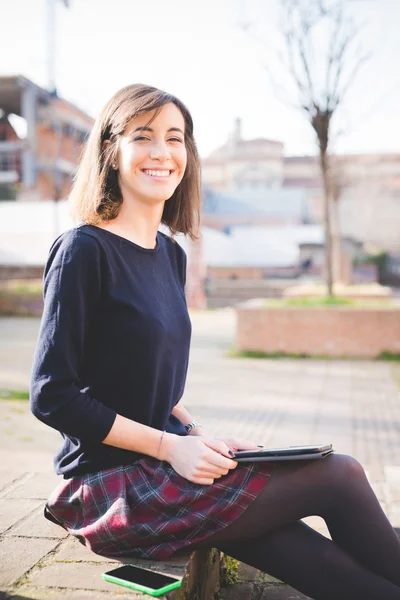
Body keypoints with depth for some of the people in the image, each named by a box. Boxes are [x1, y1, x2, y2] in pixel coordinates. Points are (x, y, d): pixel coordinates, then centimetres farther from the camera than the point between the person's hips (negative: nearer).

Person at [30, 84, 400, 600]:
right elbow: (52, 396, -15)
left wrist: (202, 438, 2)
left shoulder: (170, 254, 11)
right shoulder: (84, 250, -13)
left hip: (161, 460, 7)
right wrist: (170, 446, -16)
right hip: (110, 486, -7)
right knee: (339, 476, -12)